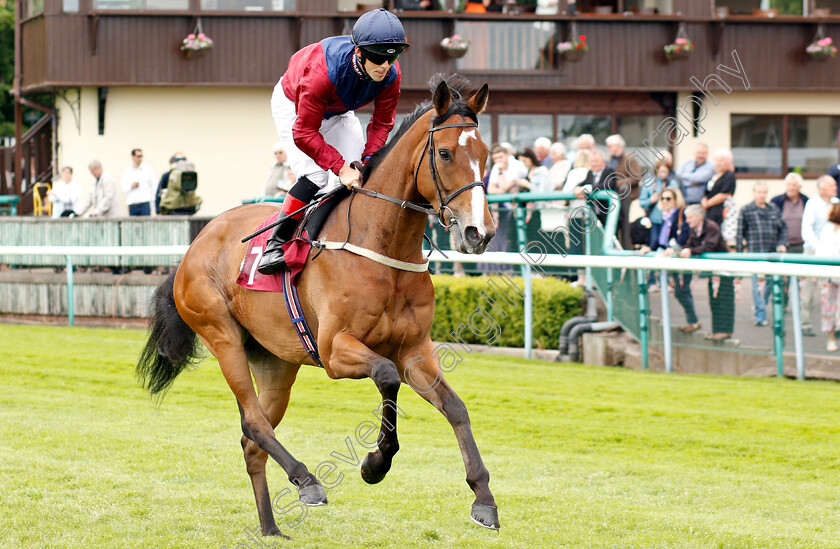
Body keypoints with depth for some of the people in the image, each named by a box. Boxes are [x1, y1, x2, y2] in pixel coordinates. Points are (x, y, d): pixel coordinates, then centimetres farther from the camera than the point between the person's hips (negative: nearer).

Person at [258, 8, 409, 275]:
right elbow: (304, 133, -39)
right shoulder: (323, 70, -45)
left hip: (338, 112, 6)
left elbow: (382, 123, -13)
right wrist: (341, 168, -42)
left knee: (363, 175, -8)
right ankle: (275, 244, -15)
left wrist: (369, 160, -29)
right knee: (315, 176, -23)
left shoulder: (390, 75, -28)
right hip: (293, 105, -6)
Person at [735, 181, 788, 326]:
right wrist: (739, 253, -2)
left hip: (773, 253, 4)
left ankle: (758, 307, 32)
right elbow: (740, 233, 2)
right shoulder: (746, 211, 2)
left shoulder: (774, 209, 13)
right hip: (755, 253, -4)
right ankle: (760, 315, -9)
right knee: (758, 281, -10)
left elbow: (783, 228, 18)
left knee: (771, 281, 9)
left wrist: (782, 244, 3)